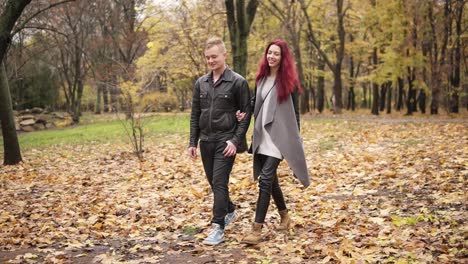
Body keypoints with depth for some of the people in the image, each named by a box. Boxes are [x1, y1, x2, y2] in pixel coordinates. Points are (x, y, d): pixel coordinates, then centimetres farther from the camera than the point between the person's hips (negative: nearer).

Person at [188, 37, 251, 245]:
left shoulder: (238, 82, -7)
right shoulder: (201, 83, 8)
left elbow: (246, 114, -6)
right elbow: (195, 115, 12)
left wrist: (236, 140, -14)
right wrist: (193, 142, 7)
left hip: (226, 142, -5)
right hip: (206, 141, 6)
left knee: (220, 183, -10)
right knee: (214, 182, 14)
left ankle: (217, 228, -6)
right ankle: (229, 211, 37)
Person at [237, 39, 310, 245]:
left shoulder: (288, 81, -5)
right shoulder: (261, 77, 10)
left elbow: (294, 111, -2)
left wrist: (295, 139, -4)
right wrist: (245, 112, 1)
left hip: (278, 136, -6)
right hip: (261, 135, 6)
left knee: (265, 179, -13)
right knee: (270, 178, 15)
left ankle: (257, 229, -11)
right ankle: (284, 216, 35)